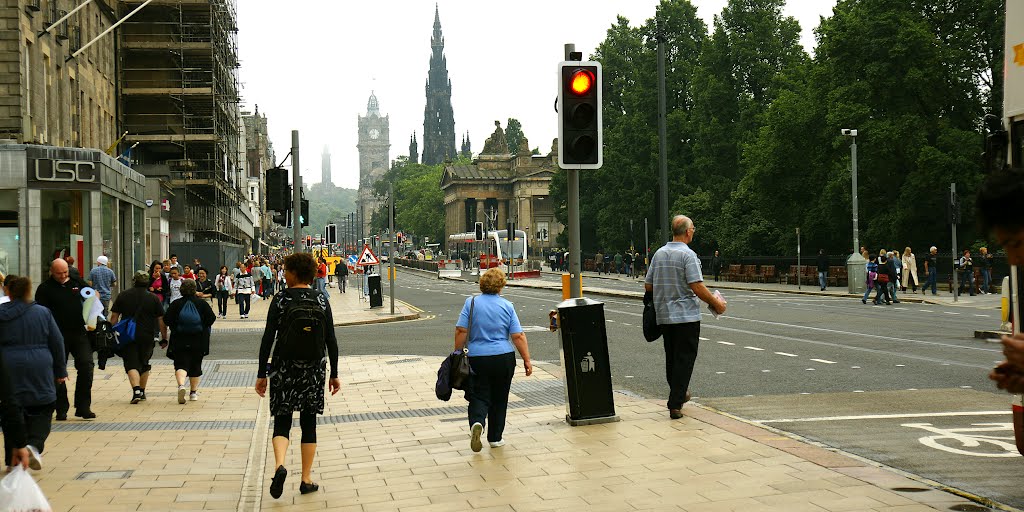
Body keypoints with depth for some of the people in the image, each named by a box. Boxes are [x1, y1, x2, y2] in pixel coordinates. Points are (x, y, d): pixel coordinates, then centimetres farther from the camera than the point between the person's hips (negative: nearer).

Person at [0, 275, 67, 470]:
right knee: (42, 410, 8)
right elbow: (57, 343, 5)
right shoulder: (42, 313, 1)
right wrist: (60, 371, 13)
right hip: (39, 370, -1)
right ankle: (34, 445, -14)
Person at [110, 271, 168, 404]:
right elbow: (161, 320, 0)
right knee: (144, 364, 18)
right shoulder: (153, 298, 0)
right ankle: (142, 391, 25)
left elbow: (114, 317, 1)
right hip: (147, 337, 1)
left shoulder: (123, 296, 1)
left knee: (132, 364, -4)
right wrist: (164, 338, 8)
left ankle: (136, 390, -24)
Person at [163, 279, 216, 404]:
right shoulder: (202, 303, -3)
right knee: (195, 365, 14)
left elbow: (166, 320, -6)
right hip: (198, 342, 1)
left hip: (180, 341, -1)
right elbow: (212, 318, -6)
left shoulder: (176, 304, -4)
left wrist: (175, 327, 13)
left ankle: (181, 385, -30)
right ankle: (193, 392, 22)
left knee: (181, 364, -2)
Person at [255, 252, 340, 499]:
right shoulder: (321, 300, 0)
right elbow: (331, 340, 1)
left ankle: (279, 465, -21)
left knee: (282, 422, 6)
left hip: (284, 369, -2)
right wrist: (334, 374, 9)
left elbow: (268, 338, -8)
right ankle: (306, 479, 12)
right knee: (309, 423, 12)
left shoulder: (281, 299, -7)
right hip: (313, 370, 2)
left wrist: (262, 374, -1)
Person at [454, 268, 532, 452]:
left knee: (479, 396, 4)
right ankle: (495, 438, 18)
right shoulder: (507, 306, -1)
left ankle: (477, 422, -24)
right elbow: (518, 336, -5)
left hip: (477, 359, 0)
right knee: (499, 399, 14)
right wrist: (527, 360, 0)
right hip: (504, 359, 1)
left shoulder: (471, 303, -3)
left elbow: (461, 331, -6)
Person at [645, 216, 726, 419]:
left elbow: (648, 285, 12)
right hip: (686, 315, -7)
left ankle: (679, 394, 32)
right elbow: (697, 287, -19)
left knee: (671, 358, 18)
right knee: (684, 359, -3)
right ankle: (675, 405, -6)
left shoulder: (659, 254, 9)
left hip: (664, 316, 7)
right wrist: (716, 302, -6)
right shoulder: (688, 255, -13)